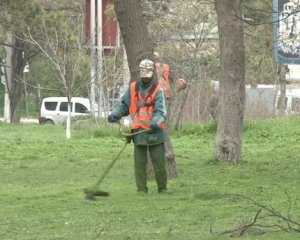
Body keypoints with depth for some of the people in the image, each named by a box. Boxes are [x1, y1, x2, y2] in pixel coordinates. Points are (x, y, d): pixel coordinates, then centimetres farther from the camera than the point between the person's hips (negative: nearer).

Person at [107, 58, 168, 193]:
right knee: (139, 164, 2)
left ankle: (162, 189, 14)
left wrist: (156, 122, -33)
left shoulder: (157, 90, -4)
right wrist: (114, 115, 1)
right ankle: (141, 190, 8)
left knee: (159, 162, 2)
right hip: (139, 132, 3)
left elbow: (161, 111, -14)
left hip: (154, 131, -3)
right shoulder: (133, 88, 8)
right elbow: (124, 105, 18)